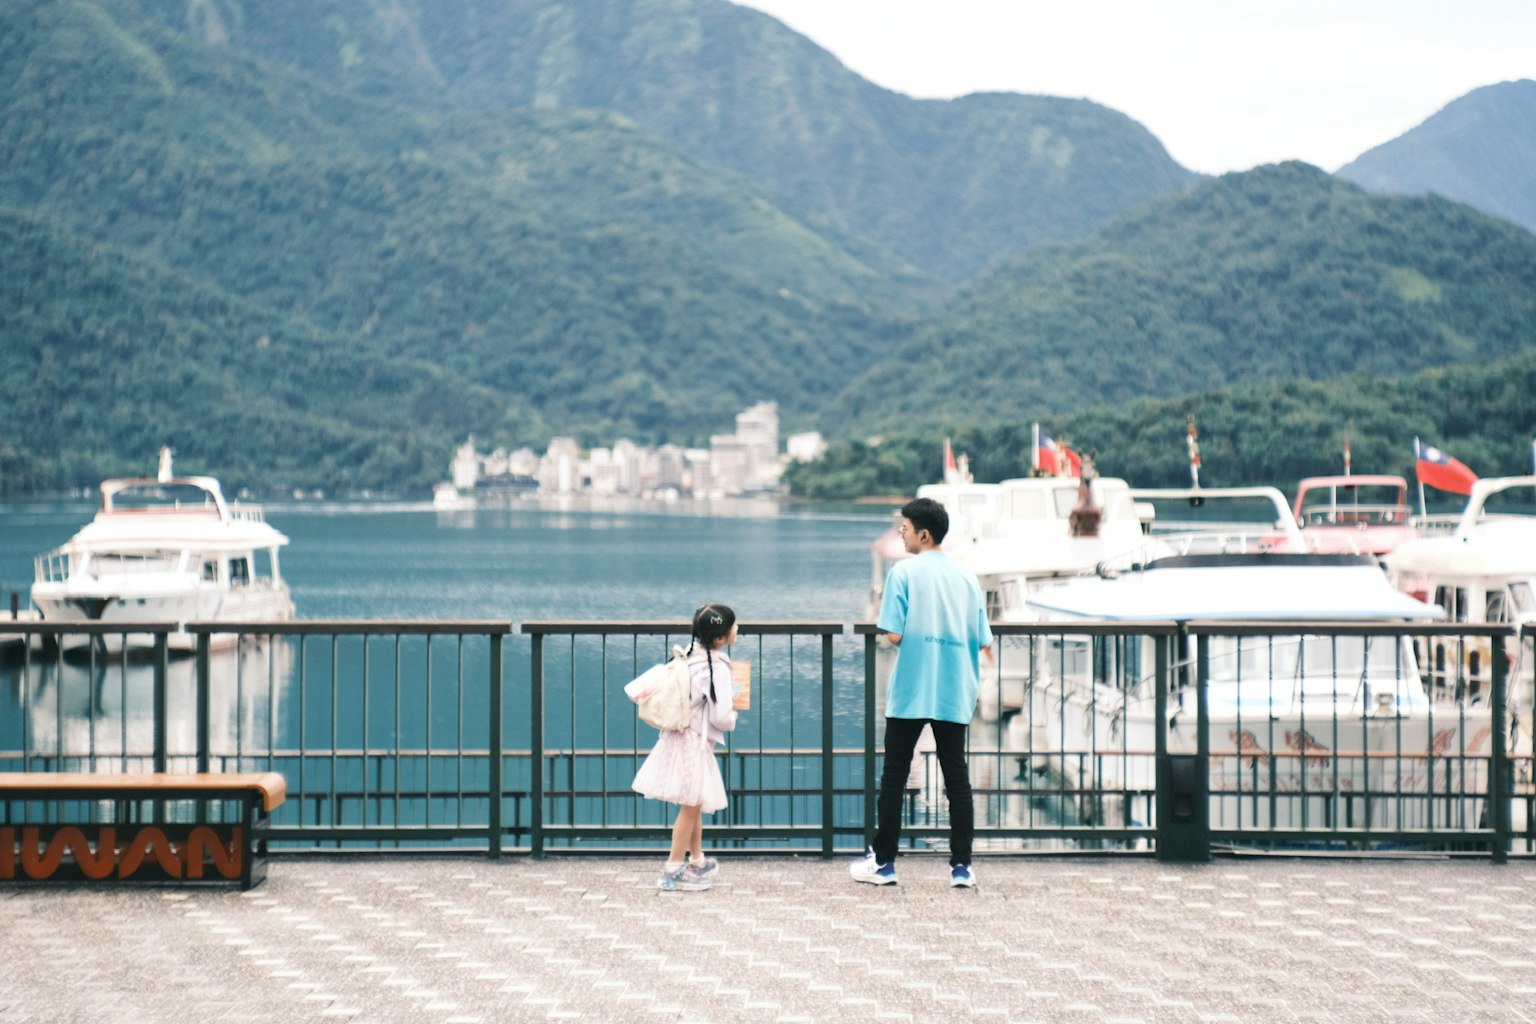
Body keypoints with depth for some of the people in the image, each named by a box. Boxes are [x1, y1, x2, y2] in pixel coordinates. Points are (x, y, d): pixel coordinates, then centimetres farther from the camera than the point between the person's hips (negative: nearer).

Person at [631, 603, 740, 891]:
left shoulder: (691, 655, 1)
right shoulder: (717, 668, -22)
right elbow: (720, 717, -23)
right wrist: (733, 717, 0)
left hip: (680, 735, 8)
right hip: (696, 741, -8)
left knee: (694, 804, 21)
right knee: (691, 805, 3)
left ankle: (697, 861, 35)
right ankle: (673, 870, 9)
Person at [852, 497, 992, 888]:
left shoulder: (904, 571, -5)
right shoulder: (966, 577, 7)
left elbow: (894, 635, -12)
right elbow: (984, 642, 5)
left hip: (910, 693, -3)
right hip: (955, 695, 4)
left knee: (894, 776, 5)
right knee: (957, 778, 6)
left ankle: (883, 862, 9)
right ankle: (962, 866, 5)